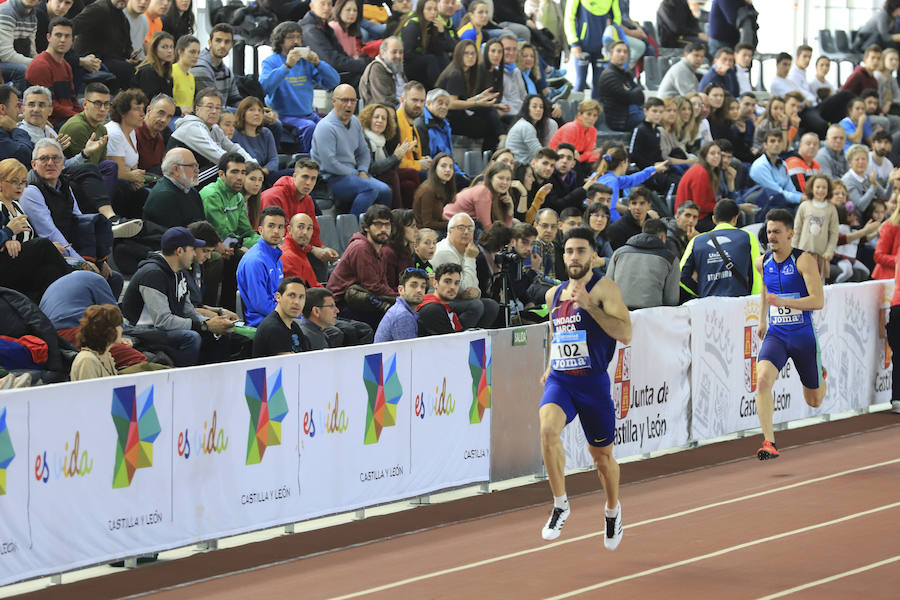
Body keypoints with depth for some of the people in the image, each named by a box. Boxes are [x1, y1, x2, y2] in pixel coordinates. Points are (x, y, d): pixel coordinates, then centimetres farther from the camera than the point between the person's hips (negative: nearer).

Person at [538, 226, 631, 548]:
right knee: (548, 428, -28)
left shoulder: (604, 288, -7)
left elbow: (625, 334, -18)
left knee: (602, 456, 11)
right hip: (559, 381, 3)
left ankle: (613, 509, 41)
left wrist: (589, 305, -24)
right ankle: (560, 504, -13)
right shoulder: (554, 294, 11)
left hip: (593, 382, -3)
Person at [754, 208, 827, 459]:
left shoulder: (804, 261, -13)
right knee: (763, 380, -27)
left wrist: (784, 302, -31)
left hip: (803, 336, -3)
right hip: (775, 335, 3)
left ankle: (820, 378, 50)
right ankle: (769, 443, -26)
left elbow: (818, 301, -21)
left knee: (814, 401, 11)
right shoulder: (762, 263, 3)